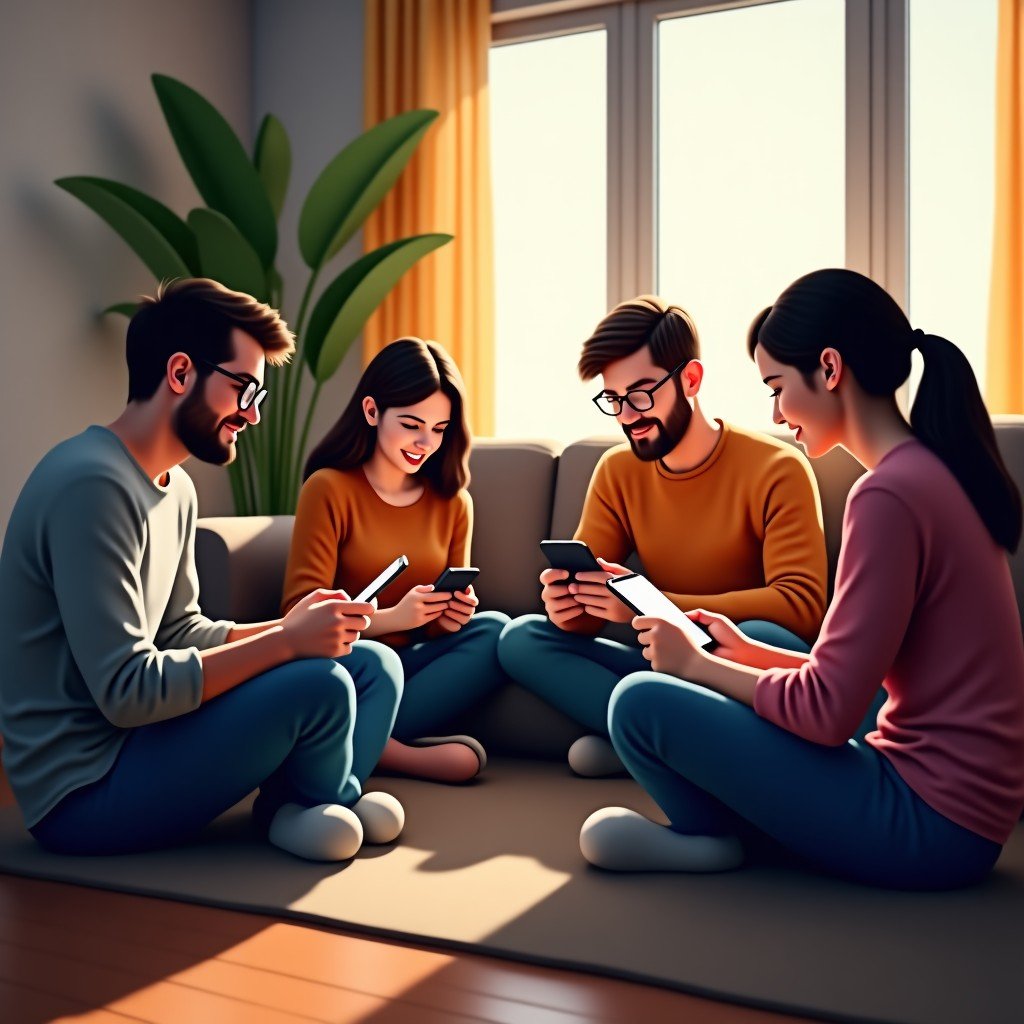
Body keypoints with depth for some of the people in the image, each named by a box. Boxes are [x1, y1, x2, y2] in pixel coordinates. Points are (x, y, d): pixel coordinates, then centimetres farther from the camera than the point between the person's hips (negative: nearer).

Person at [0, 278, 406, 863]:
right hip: (84, 792, -9)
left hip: (137, 742, 9)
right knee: (319, 685, -24)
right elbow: (127, 692, -26)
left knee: (375, 665, 5)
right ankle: (322, 808, 5)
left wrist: (289, 627, -3)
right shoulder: (92, 484, -22)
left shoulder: (176, 487, 10)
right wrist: (286, 643, -22)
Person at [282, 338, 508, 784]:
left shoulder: (453, 503, 9)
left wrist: (455, 614, -12)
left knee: (493, 630, -24)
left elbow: (450, 617, 14)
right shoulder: (329, 488, -5)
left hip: (416, 661, 6)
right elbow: (301, 612, -12)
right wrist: (393, 618, -27)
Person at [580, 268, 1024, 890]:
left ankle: (711, 837, 8)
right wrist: (753, 654, 10)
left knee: (641, 702, -14)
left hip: (928, 823, -10)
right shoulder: (937, 472, 8)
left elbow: (828, 711, -21)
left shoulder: (889, 494, -21)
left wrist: (697, 663, -7)